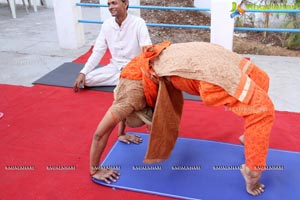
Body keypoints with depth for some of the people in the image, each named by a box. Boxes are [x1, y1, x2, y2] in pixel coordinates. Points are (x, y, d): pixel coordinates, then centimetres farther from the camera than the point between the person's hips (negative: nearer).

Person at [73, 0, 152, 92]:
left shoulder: (138, 23, -11)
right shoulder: (107, 24, 1)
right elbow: (98, 52, 3)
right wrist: (82, 72, -8)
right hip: (115, 67, 5)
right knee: (87, 78, -17)